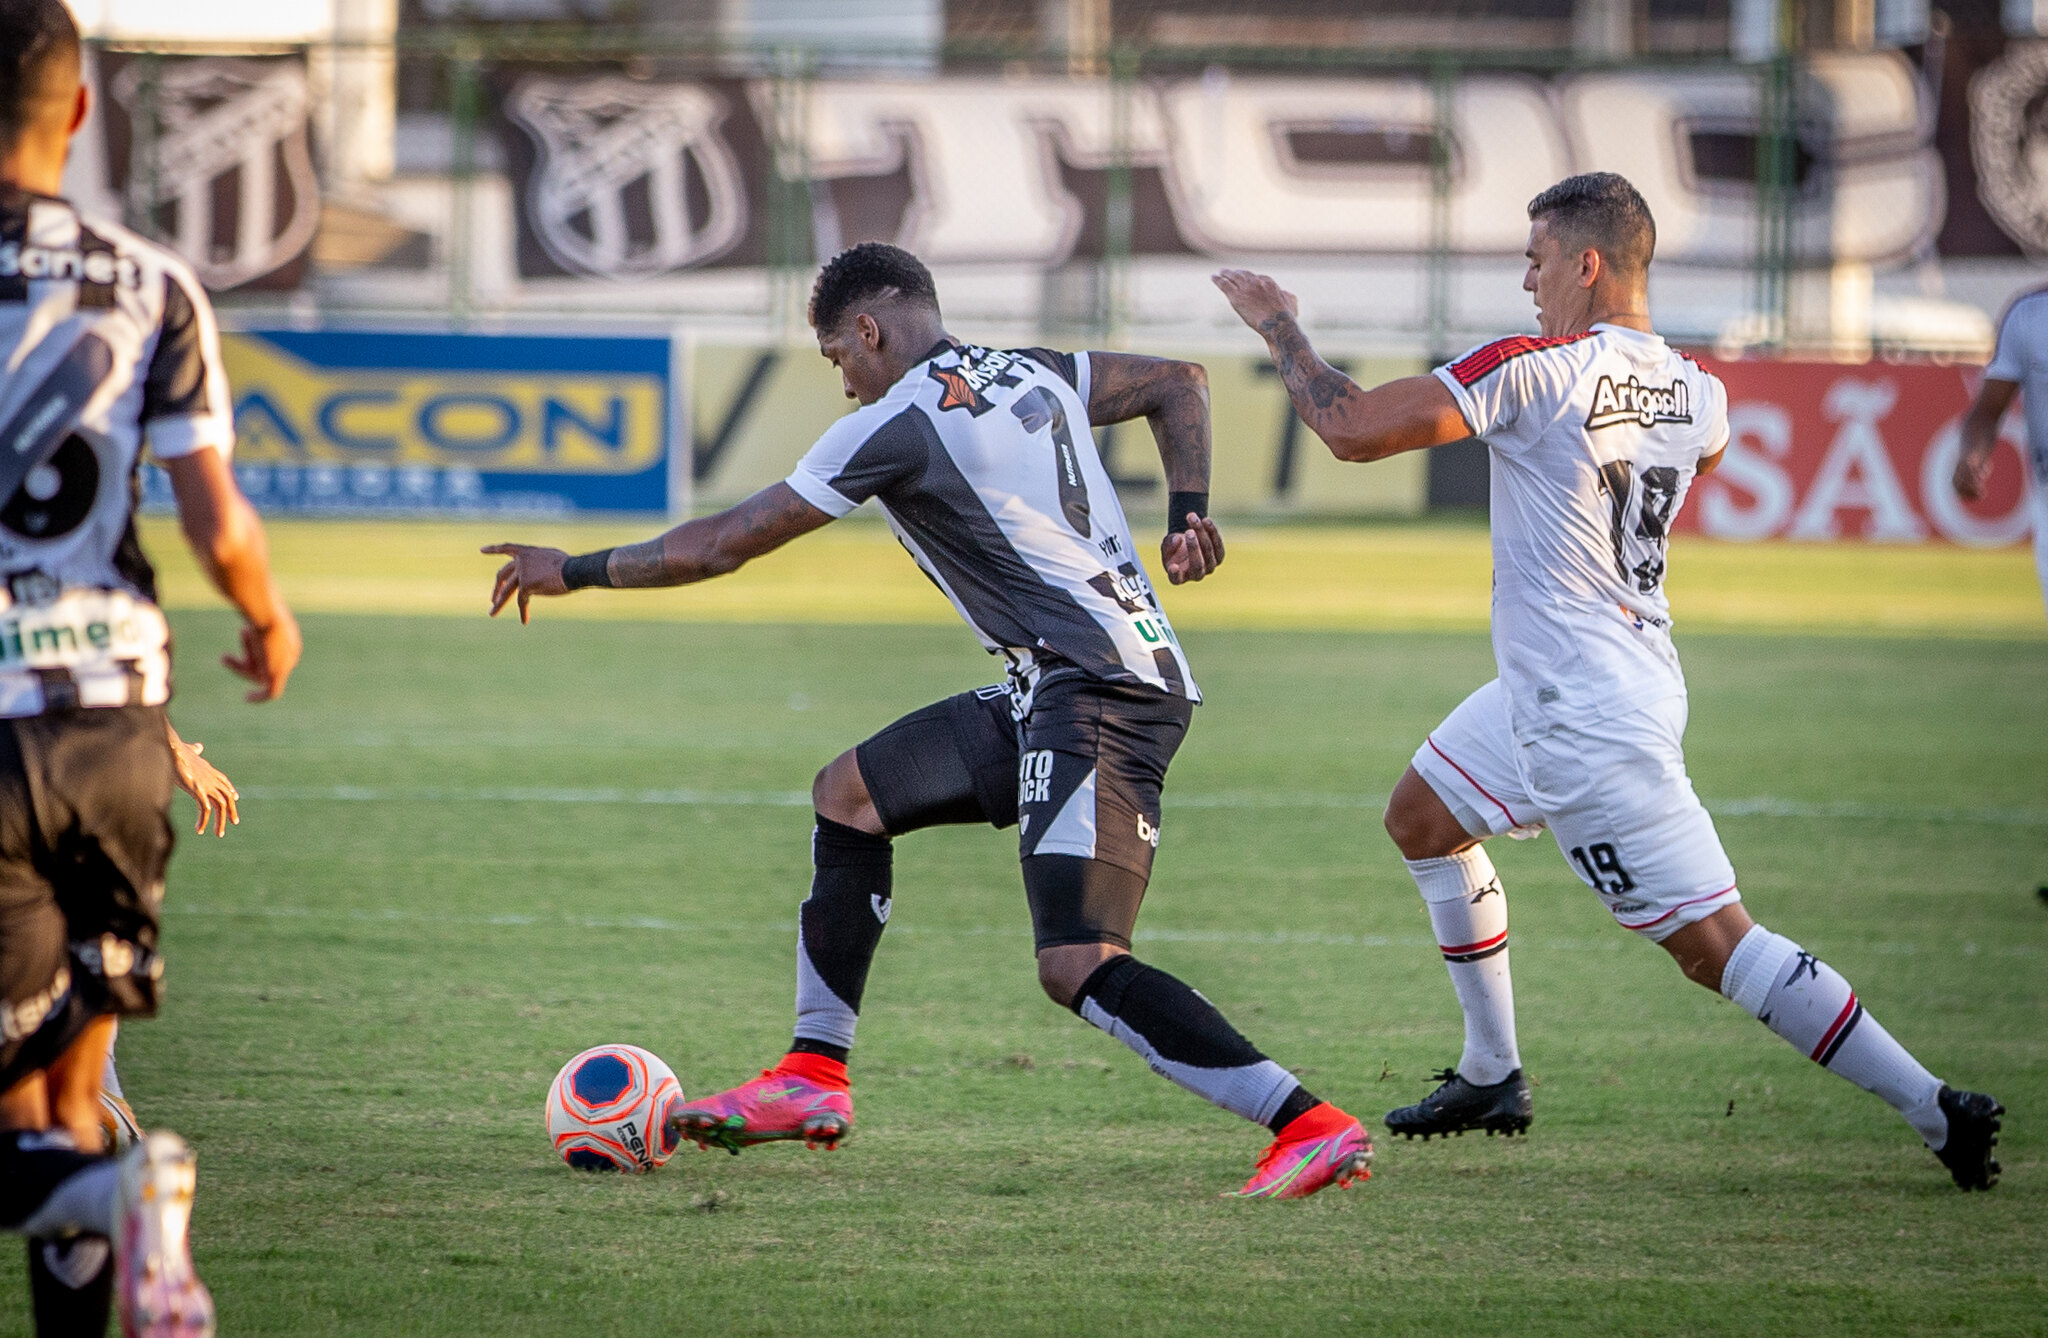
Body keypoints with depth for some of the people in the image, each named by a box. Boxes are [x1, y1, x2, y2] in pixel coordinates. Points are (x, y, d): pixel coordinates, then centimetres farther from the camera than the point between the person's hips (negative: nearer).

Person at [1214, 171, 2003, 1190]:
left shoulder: (1535, 372, -19)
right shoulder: (1693, 394, 3)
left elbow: (1352, 430, -18)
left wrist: (1279, 328, -1)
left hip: (1588, 724, -9)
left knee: (1715, 944, -10)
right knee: (1423, 818, 26)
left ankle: (1939, 1110, -14)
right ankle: (1491, 1077, 33)